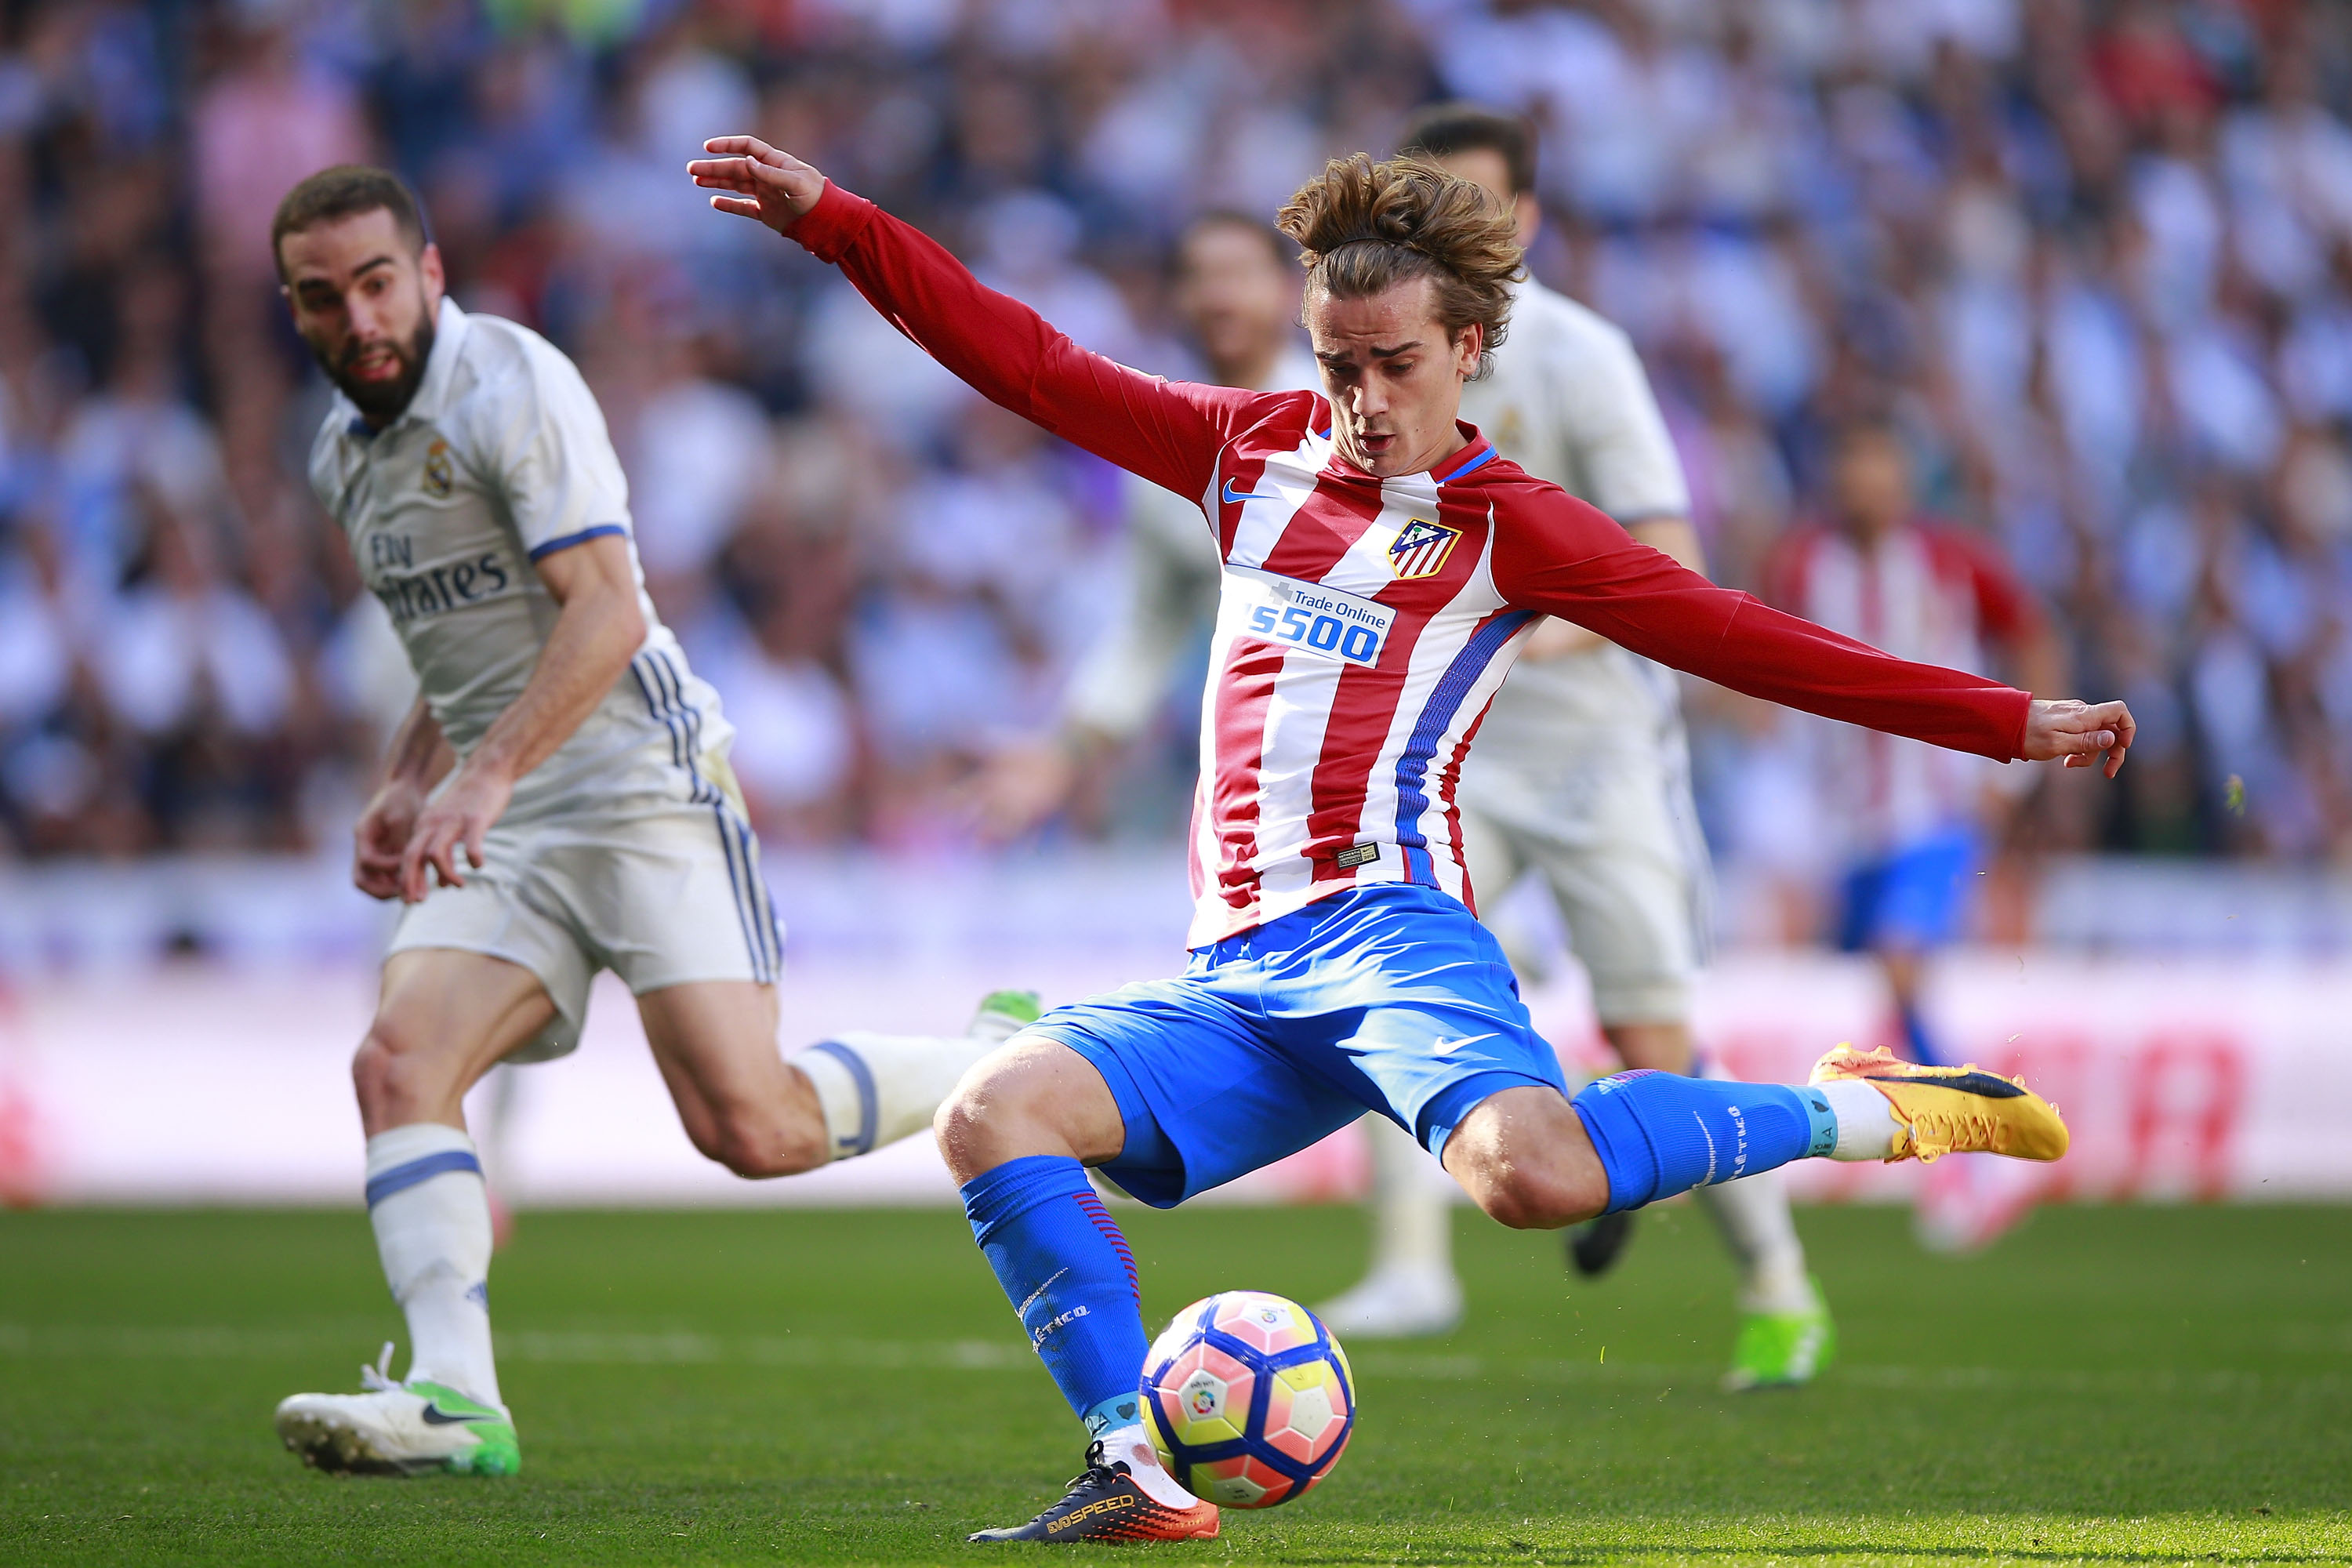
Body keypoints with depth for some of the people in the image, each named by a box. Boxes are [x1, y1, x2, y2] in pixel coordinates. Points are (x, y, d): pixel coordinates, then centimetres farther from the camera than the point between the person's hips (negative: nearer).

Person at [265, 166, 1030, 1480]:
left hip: (640, 781, -7)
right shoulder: (347, 451, 17)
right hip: (503, 830, 8)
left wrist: (489, 772, -28)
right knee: (399, 1063, -17)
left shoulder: (511, 384, -10)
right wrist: (408, 782, 19)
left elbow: (605, 609, -19)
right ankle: (455, 1399, -24)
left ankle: (1001, 1071, 10)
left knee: (747, 1124, -16)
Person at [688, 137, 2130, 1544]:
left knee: (1535, 1175, -35)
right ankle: (1136, 1474, -20)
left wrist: (2011, 724, -5)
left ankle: (1857, 1110, -12)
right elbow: (1031, 364, 22)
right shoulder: (1255, 449, 19)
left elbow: (1747, 640, 1)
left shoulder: (1509, 526, 5)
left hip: (1386, 928, -5)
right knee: (993, 1114, -19)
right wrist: (831, 219, 17)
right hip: (1232, 981, 5)